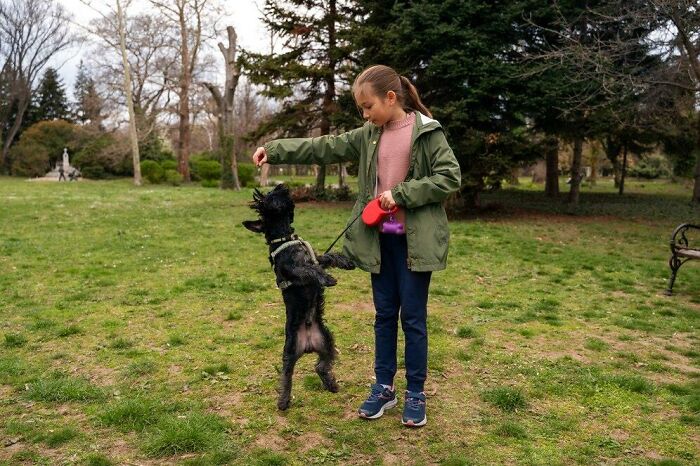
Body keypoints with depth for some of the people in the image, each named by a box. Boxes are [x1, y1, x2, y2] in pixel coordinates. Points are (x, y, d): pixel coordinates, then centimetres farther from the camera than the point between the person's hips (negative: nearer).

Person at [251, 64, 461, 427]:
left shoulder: (427, 133, -7)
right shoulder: (367, 136, 9)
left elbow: (450, 177, -11)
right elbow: (323, 148, 9)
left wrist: (401, 193, -17)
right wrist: (275, 151, 3)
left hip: (414, 241, -5)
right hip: (379, 239, 5)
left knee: (413, 316, 3)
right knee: (384, 314, 13)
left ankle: (415, 394, 17)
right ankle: (383, 387, 25)